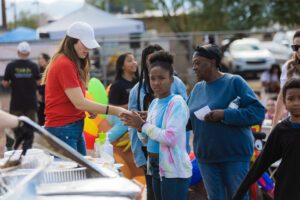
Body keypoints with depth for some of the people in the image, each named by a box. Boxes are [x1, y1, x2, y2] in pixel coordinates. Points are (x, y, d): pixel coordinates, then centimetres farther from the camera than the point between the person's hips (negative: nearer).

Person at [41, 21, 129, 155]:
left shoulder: (73, 64, 13)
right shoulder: (64, 65, -16)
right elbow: (79, 103, -19)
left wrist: (89, 109, -3)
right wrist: (114, 110, -20)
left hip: (75, 128, 9)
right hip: (62, 130, -9)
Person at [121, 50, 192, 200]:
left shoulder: (177, 103, -12)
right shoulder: (154, 103, 12)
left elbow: (170, 137, -22)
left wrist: (143, 125, -14)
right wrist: (139, 127, -3)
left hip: (174, 170, -8)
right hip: (156, 167, 8)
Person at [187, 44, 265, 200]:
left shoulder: (234, 82, -8)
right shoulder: (197, 88, 10)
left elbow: (258, 112, -15)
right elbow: (187, 120, 15)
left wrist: (224, 115, -22)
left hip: (234, 155, -5)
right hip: (206, 157, 6)